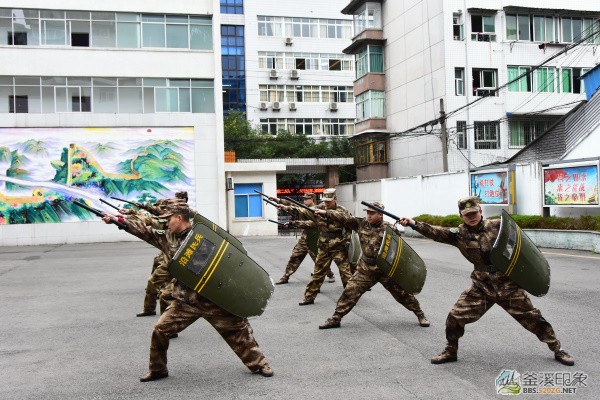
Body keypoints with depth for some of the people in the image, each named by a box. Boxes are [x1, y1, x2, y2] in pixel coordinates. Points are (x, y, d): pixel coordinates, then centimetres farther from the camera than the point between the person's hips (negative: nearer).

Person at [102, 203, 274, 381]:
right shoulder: (167, 237, 8)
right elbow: (144, 231, 8)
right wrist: (120, 220, 3)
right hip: (184, 300, 4)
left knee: (237, 328, 2)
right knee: (160, 330, 2)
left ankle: (259, 363, 19)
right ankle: (157, 370, 24)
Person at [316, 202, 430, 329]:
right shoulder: (361, 224, 1)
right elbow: (344, 218, -4)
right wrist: (325, 212, -11)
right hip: (365, 269, 3)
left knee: (402, 293, 6)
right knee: (350, 292, 0)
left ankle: (420, 314, 26)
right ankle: (335, 319, 11)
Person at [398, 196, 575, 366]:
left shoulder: (497, 226, -7)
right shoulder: (459, 234, -5)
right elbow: (436, 232, -17)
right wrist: (413, 223, -28)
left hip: (508, 286, -1)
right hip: (481, 288, 1)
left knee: (532, 317, 8)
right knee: (455, 316, -3)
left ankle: (557, 350, 29)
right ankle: (450, 351, 19)